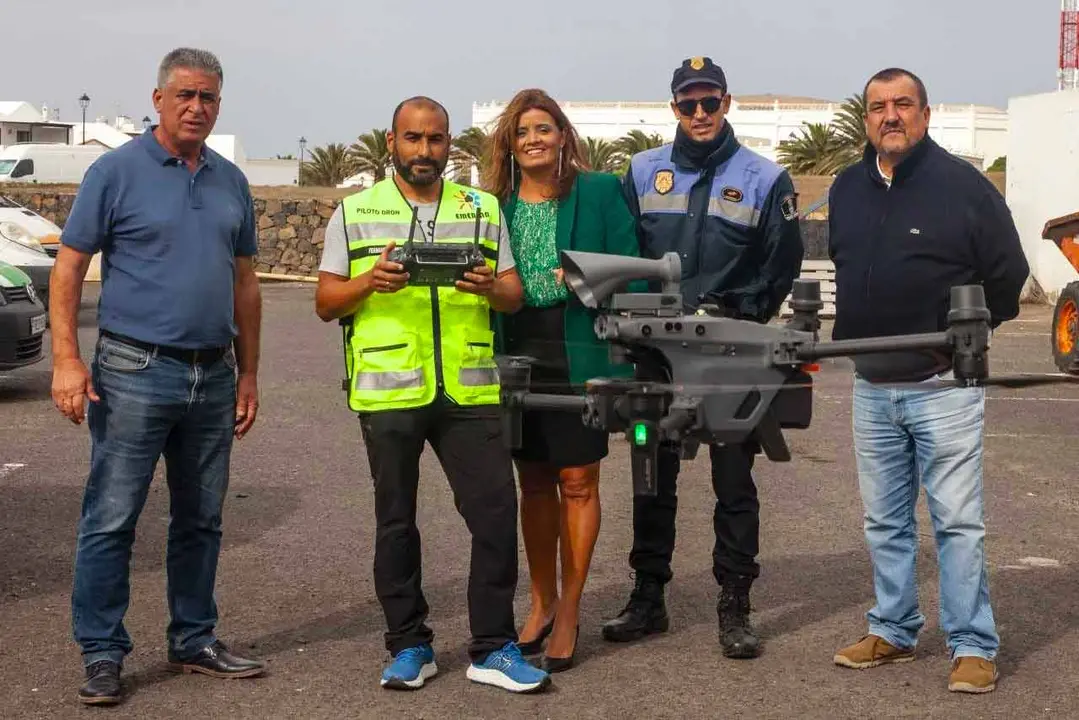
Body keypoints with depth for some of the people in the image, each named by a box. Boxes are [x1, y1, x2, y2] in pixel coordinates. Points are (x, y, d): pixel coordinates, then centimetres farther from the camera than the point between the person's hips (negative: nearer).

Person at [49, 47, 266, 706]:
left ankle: (195, 641, 25)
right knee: (112, 520, -2)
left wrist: (248, 372, 13)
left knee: (201, 520, 13)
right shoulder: (117, 171, -4)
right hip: (136, 372, -5)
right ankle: (102, 654, 8)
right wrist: (67, 360, -14)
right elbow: (69, 268, -5)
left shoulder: (231, 182, 11)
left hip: (214, 375, 5)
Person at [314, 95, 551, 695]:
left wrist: (491, 287, -11)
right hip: (388, 392, -1)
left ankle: (493, 648, 8)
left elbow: (514, 294, 12)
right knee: (395, 520, 7)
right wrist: (370, 281, -14)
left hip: (468, 391, 1)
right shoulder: (355, 213, 8)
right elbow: (325, 303, 5)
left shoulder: (482, 210, 13)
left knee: (496, 511, -4)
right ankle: (408, 646, 21)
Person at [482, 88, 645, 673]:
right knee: (533, 483, 13)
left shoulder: (599, 192, -2)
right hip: (518, 359, 3)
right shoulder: (495, 203, 7)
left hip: (580, 357, -3)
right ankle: (542, 603, 28)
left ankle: (568, 616, 14)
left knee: (577, 482, 2)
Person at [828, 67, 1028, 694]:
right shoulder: (848, 190, 9)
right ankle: (893, 632, 25)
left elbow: (1007, 277, -4)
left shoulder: (965, 185, -8)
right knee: (885, 522, 13)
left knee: (958, 521, -3)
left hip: (944, 388, -6)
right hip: (873, 388, 6)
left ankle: (974, 647, 5)